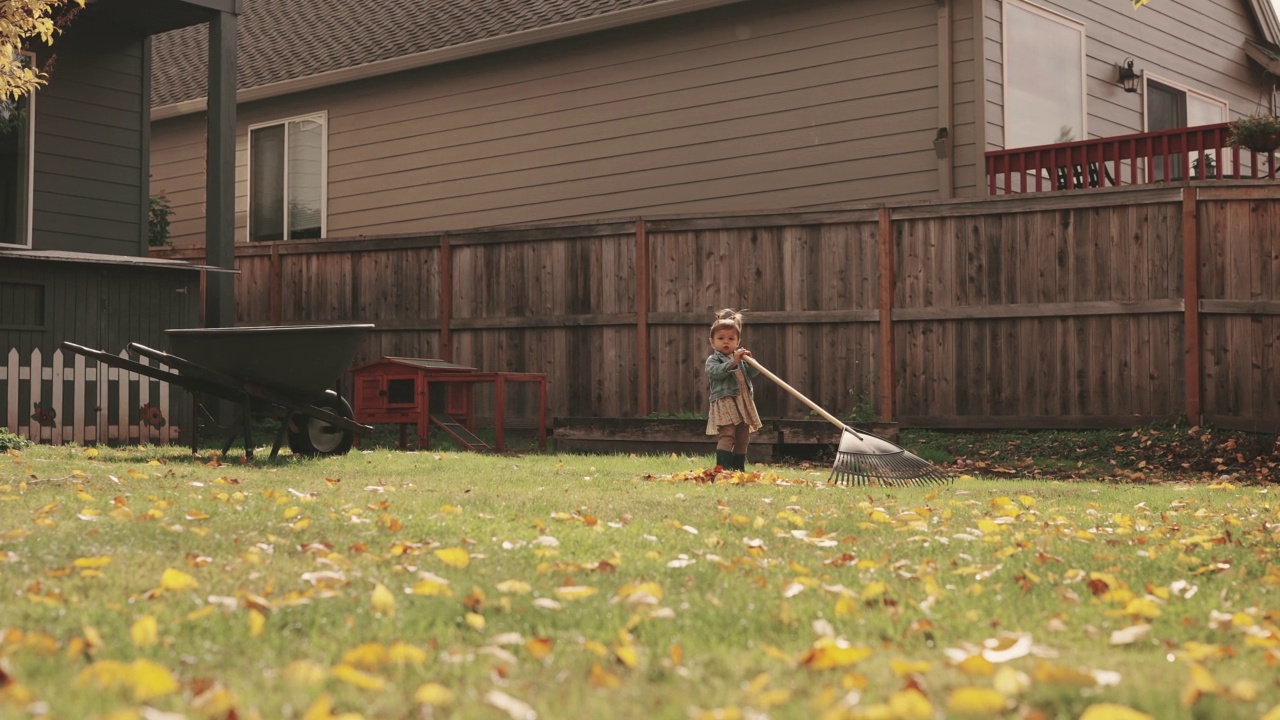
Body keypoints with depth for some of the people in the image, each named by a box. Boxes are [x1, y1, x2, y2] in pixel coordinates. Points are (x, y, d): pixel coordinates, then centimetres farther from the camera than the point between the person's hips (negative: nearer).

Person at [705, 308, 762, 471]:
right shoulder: (713, 360, 0)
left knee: (742, 438, 10)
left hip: (744, 403, 7)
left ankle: (739, 468, 17)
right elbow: (715, 372, -20)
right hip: (724, 403, -7)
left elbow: (751, 373, 11)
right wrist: (733, 362, -26)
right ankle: (722, 467, -22)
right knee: (726, 435, -18)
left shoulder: (740, 357, 19)